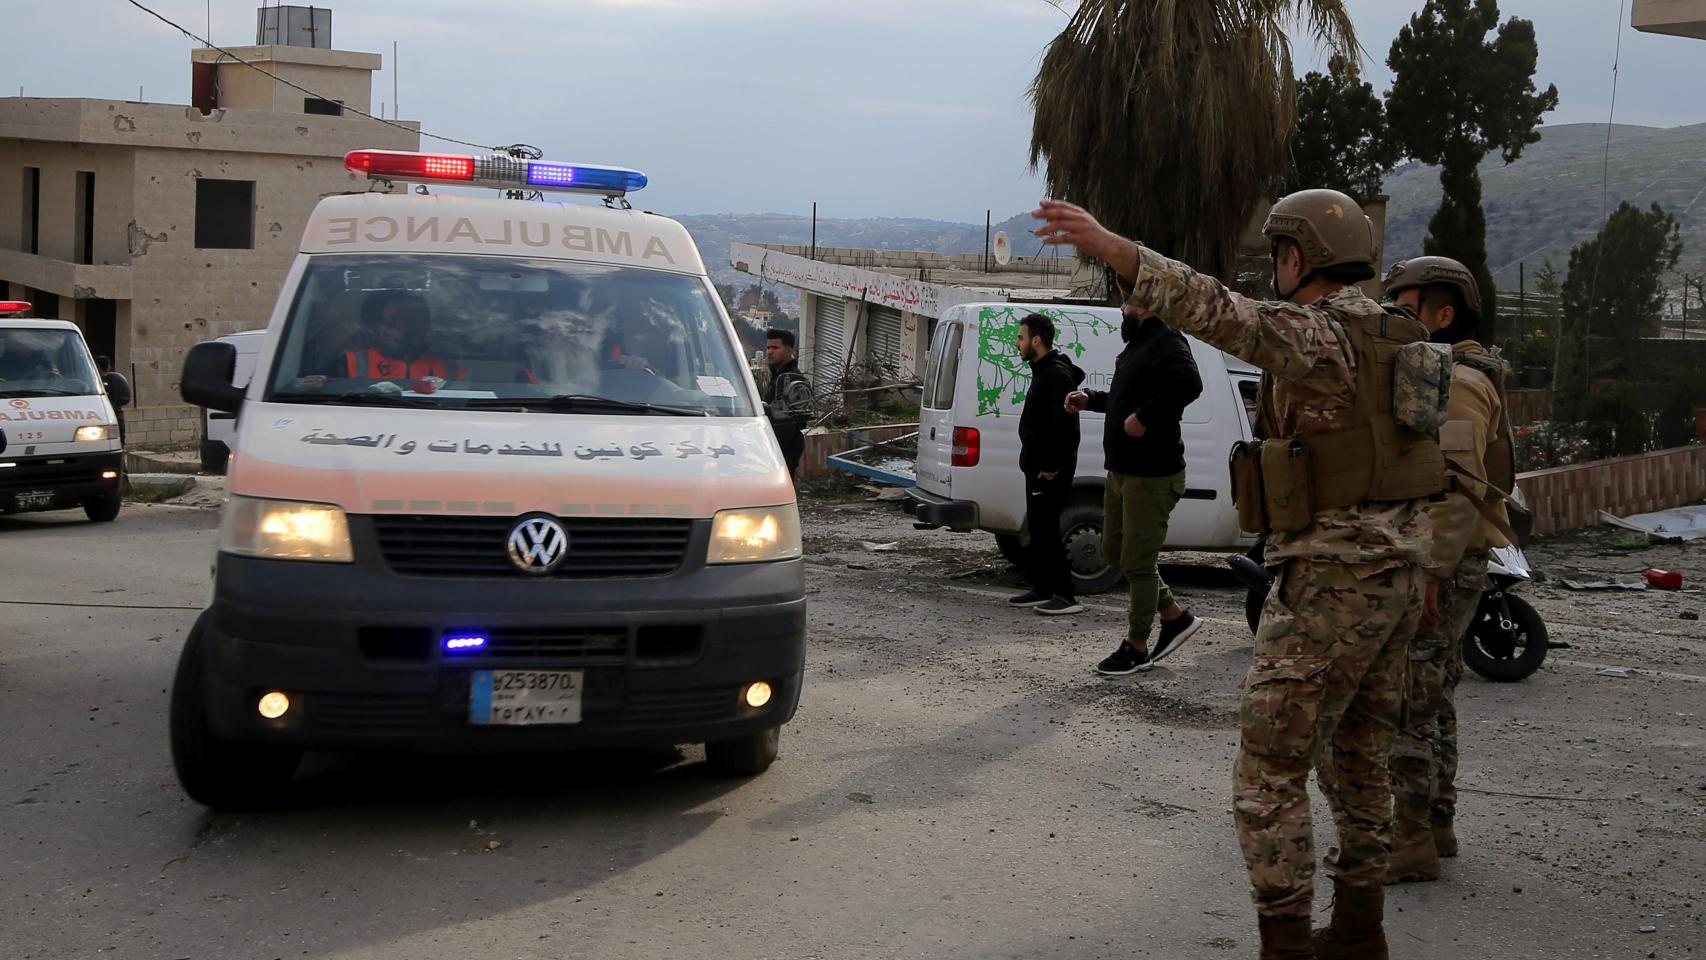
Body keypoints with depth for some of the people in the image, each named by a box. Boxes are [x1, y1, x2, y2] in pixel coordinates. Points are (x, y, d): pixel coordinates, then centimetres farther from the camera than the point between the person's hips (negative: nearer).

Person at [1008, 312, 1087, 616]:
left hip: (1049, 469, -11)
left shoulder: (1056, 375, -17)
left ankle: (1066, 596, -8)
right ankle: (1043, 589, 22)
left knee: (1045, 529, -10)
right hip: (1039, 466, 11)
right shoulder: (1044, 372, 17)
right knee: (1038, 528, 14)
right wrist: (1036, 462, 17)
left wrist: (1051, 466, -25)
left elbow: (1063, 425, -25)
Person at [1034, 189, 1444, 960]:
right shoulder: (1394, 339, 12)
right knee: (1357, 757, 19)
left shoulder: (1314, 336, -16)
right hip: (1397, 571, 9)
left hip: (1330, 577, -9)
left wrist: (1106, 245, -40)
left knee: (1270, 766, -3)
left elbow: (1216, 311, -33)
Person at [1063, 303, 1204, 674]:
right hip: (1121, 470, 11)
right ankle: (1176, 617, 29)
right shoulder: (1137, 345, 16)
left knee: (1137, 562, -3)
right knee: (1115, 551, 18)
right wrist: (1091, 399, 17)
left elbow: (1188, 383, -35)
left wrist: (1145, 417, -31)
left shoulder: (1166, 343, -16)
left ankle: (1136, 647, 9)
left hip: (1151, 475, -11)